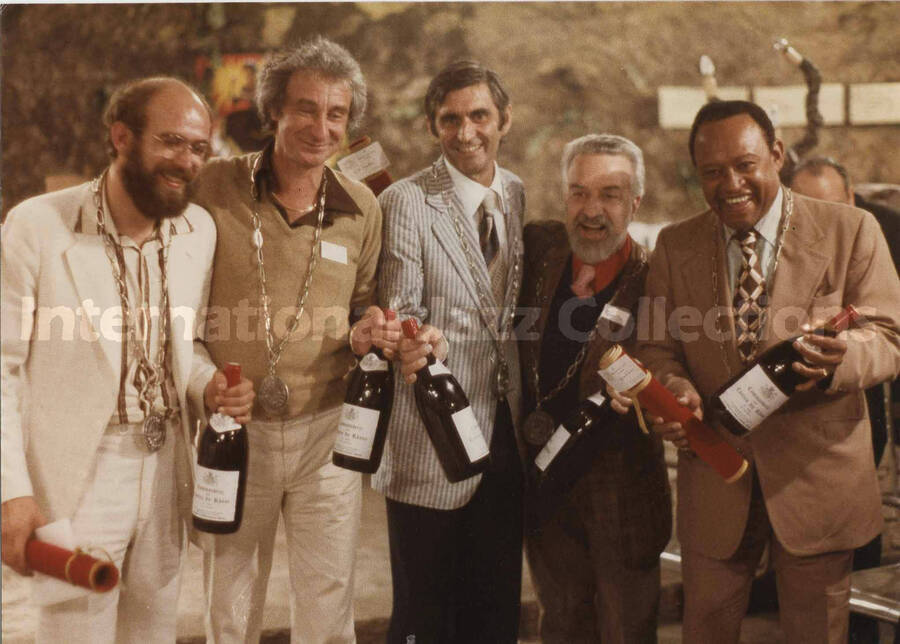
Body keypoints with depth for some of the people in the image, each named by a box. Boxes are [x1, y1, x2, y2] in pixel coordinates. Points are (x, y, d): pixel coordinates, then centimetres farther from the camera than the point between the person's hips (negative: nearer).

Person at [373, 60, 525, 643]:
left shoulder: (521, 197, 9)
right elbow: (399, 308, -11)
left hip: (508, 435, 5)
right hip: (433, 439, -5)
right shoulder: (405, 203, -7)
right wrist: (411, 341, -34)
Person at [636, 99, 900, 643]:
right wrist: (675, 390, -20)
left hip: (818, 478, -2)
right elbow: (657, 346, 4)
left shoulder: (851, 231, -5)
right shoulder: (675, 246, 4)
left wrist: (843, 356, -31)